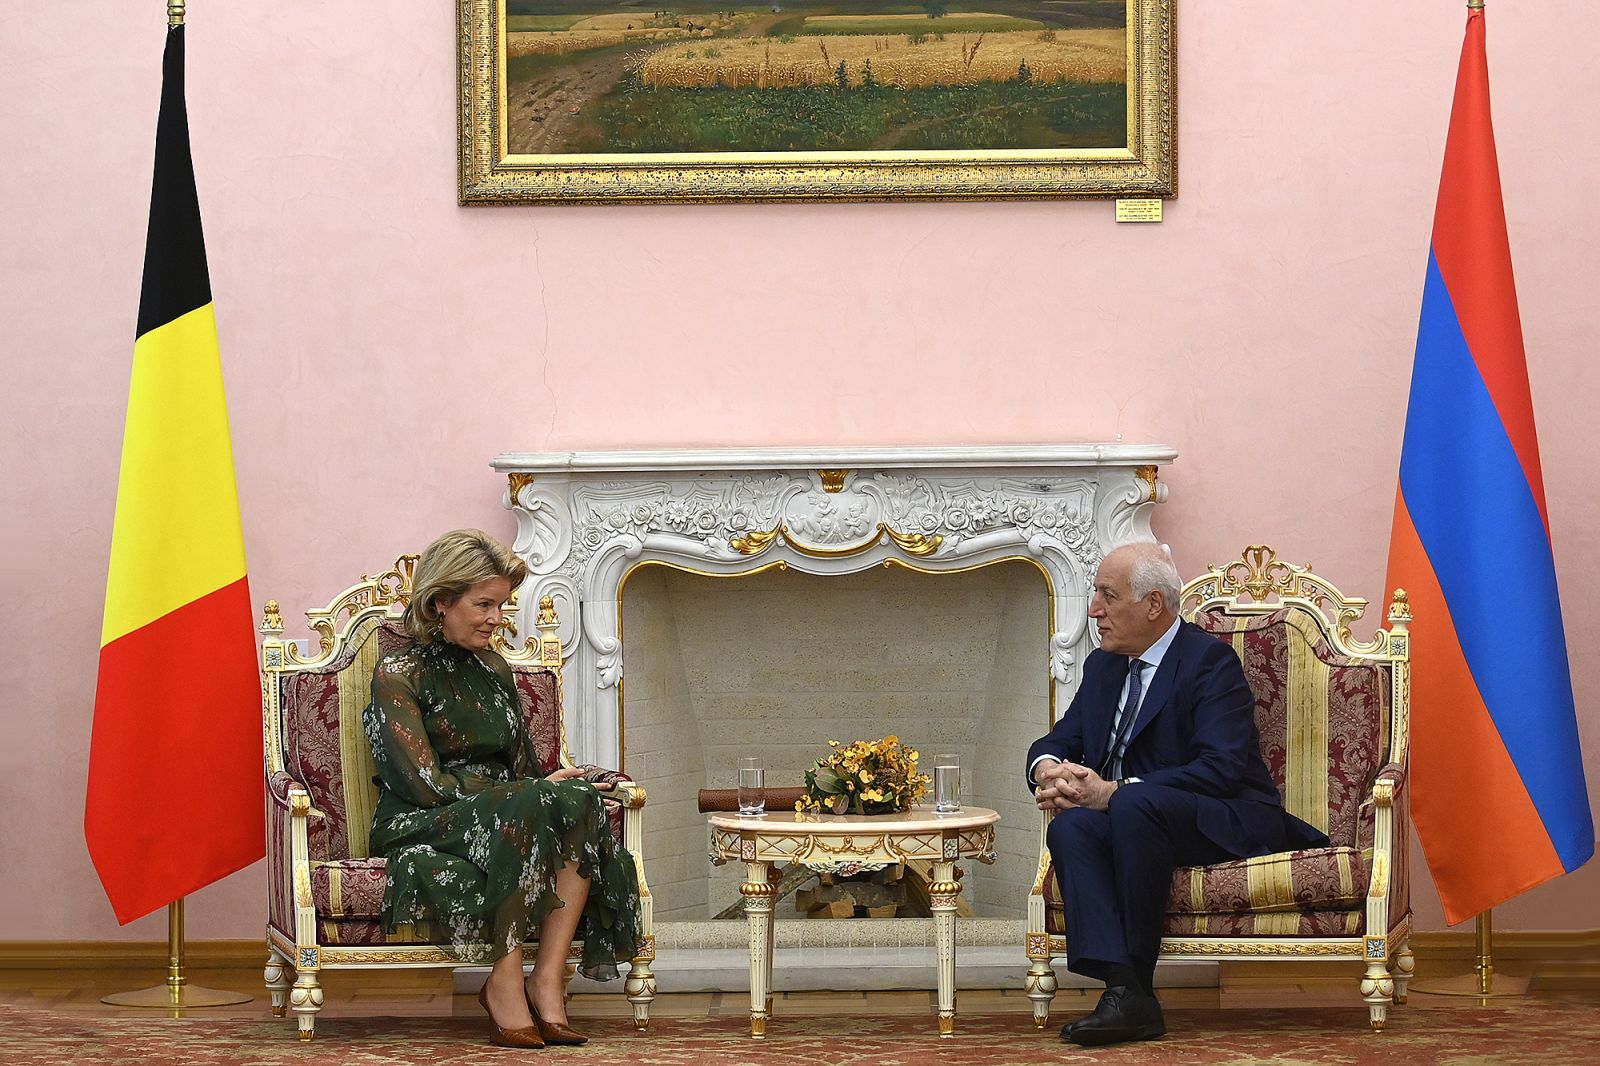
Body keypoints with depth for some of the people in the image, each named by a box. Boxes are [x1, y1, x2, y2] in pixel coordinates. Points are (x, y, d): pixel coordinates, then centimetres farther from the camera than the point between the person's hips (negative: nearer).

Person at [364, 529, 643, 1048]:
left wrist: (550, 789, -5)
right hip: (418, 828, -6)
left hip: (504, 818, 6)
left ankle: (547, 980, -32)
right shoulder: (399, 673, -3)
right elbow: (425, 784, -12)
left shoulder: (494, 671, 19)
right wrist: (537, 790, -13)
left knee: (580, 802, -28)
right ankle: (503, 983, -32)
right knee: (522, 807, -37)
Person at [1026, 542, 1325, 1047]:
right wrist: (1049, 768, -11)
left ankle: (1136, 981, -31)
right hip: (1132, 819, 7)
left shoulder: (1210, 659, -10)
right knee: (1070, 827, -26)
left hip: (1224, 825, -7)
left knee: (1136, 804, -37)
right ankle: (1123, 988, -40)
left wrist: (1114, 792, -27)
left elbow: (1220, 769, -22)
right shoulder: (1102, 665, 14)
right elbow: (1058, 741, 16)